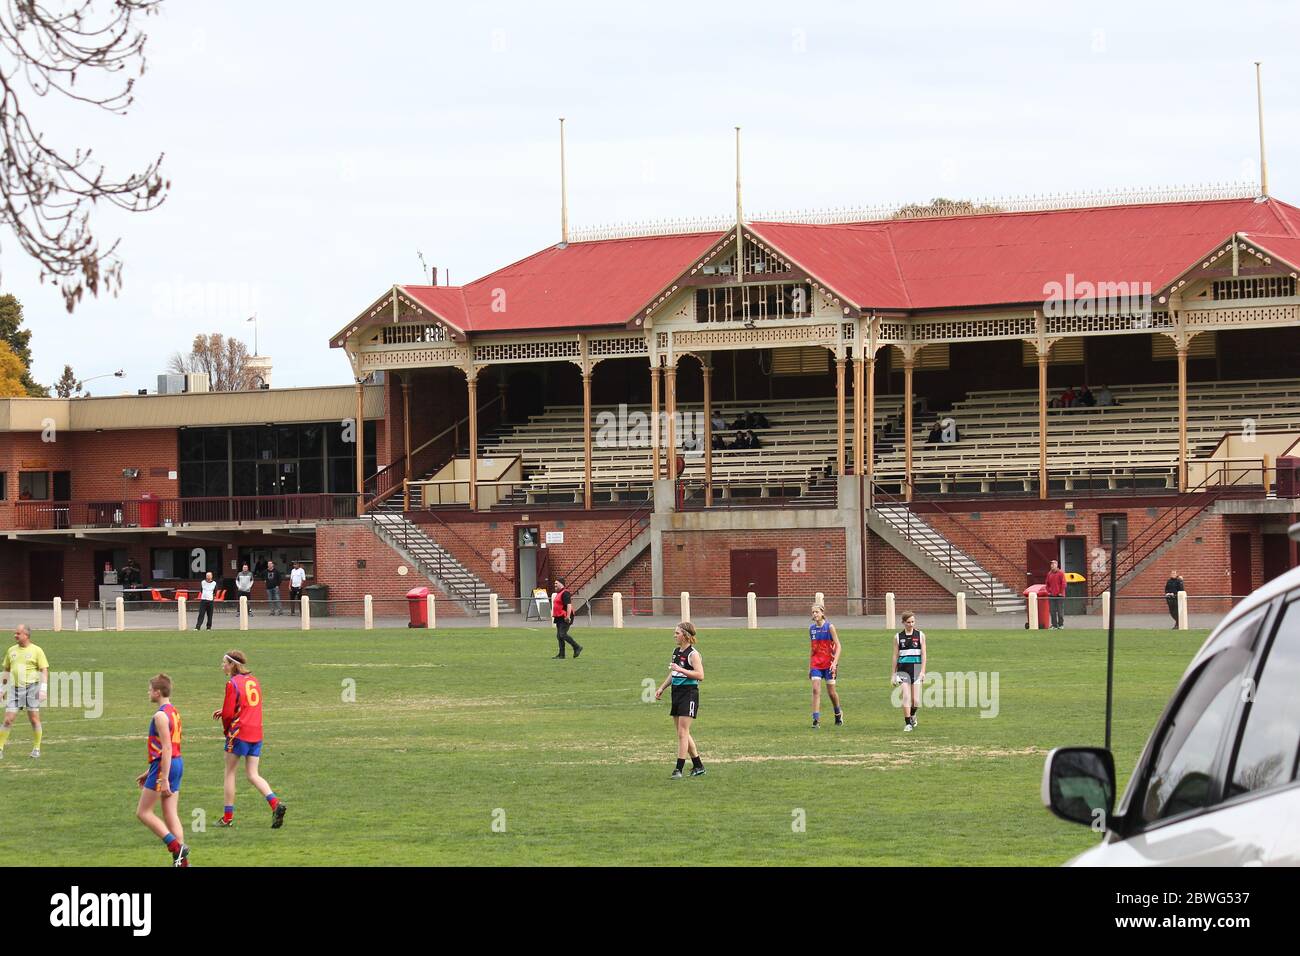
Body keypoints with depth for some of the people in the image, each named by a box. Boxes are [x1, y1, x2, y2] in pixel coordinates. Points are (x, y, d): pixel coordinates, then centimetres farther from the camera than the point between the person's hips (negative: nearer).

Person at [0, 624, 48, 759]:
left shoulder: (36, 650, -1)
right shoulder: (11, 650, 12)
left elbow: (44, 670, -4)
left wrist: (43, 689, -14)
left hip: (31, 687, -3)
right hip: (15, 688, 3)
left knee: (34, 719, 0)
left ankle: (36, 749, 11)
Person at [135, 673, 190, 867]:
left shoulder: (160, 716, -15)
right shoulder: (174, 712, 15)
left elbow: (166, 748, -21)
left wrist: (164, 779, -23)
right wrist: (149, 772, 27)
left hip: (165, 766, -9)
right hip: (177, 763, 9)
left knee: (143, 812, 0)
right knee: (171, 815, 9)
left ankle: (175, 845, -10)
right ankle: (182, 859, 4)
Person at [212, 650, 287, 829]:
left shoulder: (233, 683, -11)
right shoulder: (253, 680, 13)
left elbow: (228, 714, -12)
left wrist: (226, 729, 8)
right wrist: (224, 712, 14)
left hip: (239, 732, -7)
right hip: (256, 733, 7)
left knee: (230, 773, 6)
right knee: (253, 775, 8)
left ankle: (228, 817, 9)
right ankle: (275, 803, -14)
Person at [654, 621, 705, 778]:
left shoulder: (693, 654, -12)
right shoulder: (676, 651, 13)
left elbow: (700, 675, -22)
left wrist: (680, 669, -26)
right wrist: (662, 688, 20)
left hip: (689, 693, -9)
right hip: (676, 693, 9)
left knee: (682, 733, -9)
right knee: (683, 733, 12)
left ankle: (679, 769, -9)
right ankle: (698, 766, 22)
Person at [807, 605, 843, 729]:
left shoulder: (829, 627, -6)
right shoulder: (811, 628, 8)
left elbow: (838, 646, -7)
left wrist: (835, 662, -18)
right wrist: (809, 667, 15)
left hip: (829, 663, -3)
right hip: (816, 664, 3)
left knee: (831, 692, 5)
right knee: (815, 690, -11)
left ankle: (838, 714, 31)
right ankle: (816, 719, -14)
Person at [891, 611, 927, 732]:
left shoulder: (920, 635, 4)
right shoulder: (898, 637, 5)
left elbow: (923, 654, 1)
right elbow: (894, 656, 8)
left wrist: (922, 671, -9)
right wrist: (893, 674, 6)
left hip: (916, 668, 0)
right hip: (903, 669, 0)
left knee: (916, 700, -1)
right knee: (906, 697, -10)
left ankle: (912, 715, 29)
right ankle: (907, 723, -1)